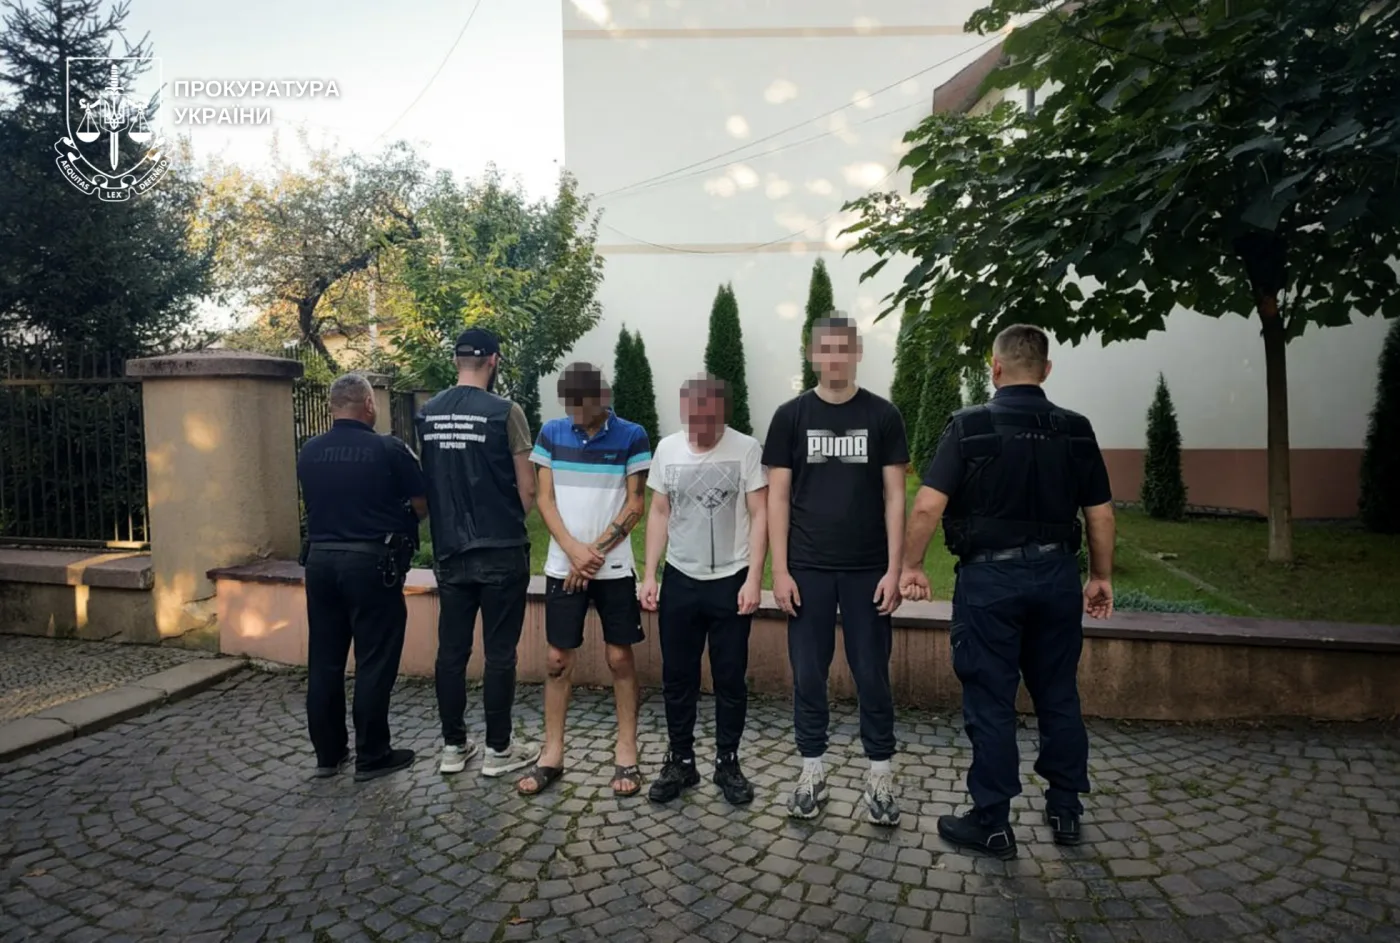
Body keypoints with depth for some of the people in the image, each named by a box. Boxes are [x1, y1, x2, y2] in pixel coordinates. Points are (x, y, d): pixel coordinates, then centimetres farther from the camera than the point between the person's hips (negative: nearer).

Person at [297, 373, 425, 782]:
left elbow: (313, 504, 14)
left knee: (324, 661, 12)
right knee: (374, 663, 4)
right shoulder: (389, 449, -10)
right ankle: (371, 756, 12)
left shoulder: (308, 452, 3)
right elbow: (422, 507, -5)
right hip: (371, 563, -5)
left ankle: (328, 754, 23)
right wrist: (396, 521, 15)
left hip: (320, 560, 5)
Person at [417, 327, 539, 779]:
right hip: (500, 552, -5)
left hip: (449, 551, 5)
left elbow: (425, 483, 10)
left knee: (451, 651, 12)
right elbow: (528, 489, -9)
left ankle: (453, 746, 24)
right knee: (499, 653, 5)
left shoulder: (426, 414, 3)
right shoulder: (505, 412, -12)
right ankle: (498, 749, 15)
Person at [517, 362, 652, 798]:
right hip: (563, 566, 2)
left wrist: (595, 552, -11)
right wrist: (574, 550, -12)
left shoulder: (631, 436, -6)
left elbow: (635, 505, -6)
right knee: (558, 659, 6)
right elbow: (545, 500, 0)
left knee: (620, 657, 4)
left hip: (615, 566, -2)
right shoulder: (551, 433, 2)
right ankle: (552, 754, 19)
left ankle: (626, 754, 17)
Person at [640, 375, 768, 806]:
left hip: (731, 581, -3)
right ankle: (680, 761, 26)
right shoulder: (667, 448, 0)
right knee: (677, 677, 11)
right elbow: (659, 515, 7)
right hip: (679, 580, 3)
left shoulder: (746, 449, -10)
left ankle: (727, 762, 24)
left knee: (730, 678, 8)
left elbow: (759, 516, -8)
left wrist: (754, 579, -13)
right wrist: (649, 575, 3)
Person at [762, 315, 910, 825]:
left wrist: (894, 569, -5)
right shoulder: (791, 415, 2)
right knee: (808, 674, 8)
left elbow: (894, 496, 1)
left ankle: (880, 776, 22)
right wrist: (780, 570, -4)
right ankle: (813, 771, 23)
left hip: (868, 570, 0)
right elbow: (778, 497, 1)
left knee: (872, 676, 7)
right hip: (808, 569, 1)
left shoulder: (882, 415, 1)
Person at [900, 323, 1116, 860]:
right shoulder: (1075, 431, 2)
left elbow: (928, 505, -17)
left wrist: (911, 566, -5)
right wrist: (1101, 577, 17)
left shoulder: (969, 427, -11)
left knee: (990, 702, 5)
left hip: (990, 576, -4)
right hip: (1056, 574, 4)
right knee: (1059, 696, 17)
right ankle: (1066, 810, 30)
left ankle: (992, 823, 15)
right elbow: (1100, 514, 6)